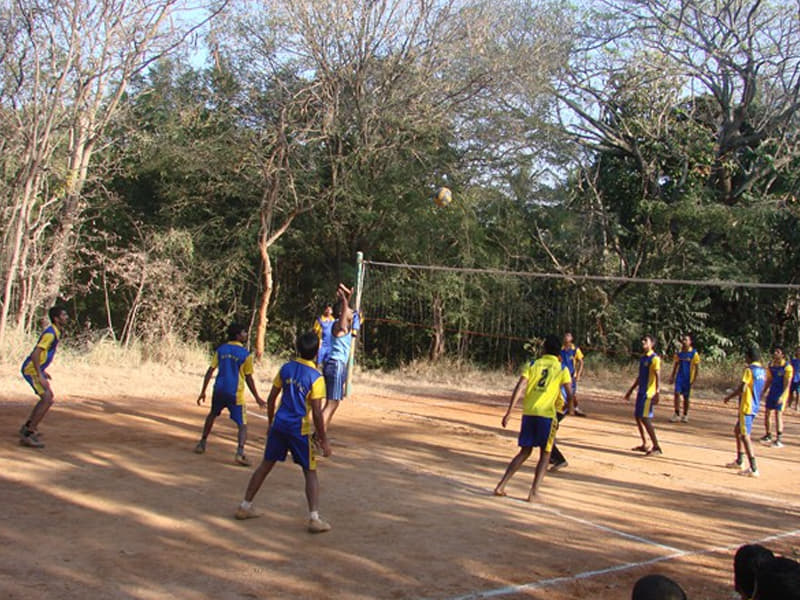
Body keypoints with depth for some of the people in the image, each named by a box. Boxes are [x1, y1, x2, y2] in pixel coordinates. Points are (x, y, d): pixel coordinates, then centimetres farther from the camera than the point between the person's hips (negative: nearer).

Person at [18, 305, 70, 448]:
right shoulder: (50, 333, -20)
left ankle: (27, 427, 30)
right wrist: (40, 376, -28)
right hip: (31, 370, -10)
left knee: (48, 398, 19)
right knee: (48, 399, -16)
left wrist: (43, 371, 24)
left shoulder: (56, 332, 12)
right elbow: (35, 354, -28)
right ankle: (28, 434, -13)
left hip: (36, 369, 10)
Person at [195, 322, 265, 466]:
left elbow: (210, 371, 4)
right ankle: (240, 453, -19)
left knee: (212, 415, 29)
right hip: (235, 393, -4)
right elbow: (249, 379, -3)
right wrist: (257, 398, 5)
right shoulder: (245, 354, -6)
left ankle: (202, 444, 35)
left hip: (219, 390, 5)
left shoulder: (220, 350, 5)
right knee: (242, 425, -1)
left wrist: (203, 391, 11)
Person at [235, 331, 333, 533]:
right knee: (310, 472, 5)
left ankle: (245, 507, 24)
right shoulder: (316, 378, -12)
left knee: (265, 465, 18)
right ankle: (314, 518, -3)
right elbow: (317, 413, -14)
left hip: (279, 424, 5)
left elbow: (271, 399, 7)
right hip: (300, 429, -5)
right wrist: (323, 440, -6)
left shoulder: (286, 368, 3)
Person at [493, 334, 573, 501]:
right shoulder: (562, 369, 6)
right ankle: (533, 493, 0)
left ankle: (501, 486, 9)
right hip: (547, 414, -3)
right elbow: (570, 395, 1)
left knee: (525, 451, 17)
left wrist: (509, 412, -6)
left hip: (528, 412, 3)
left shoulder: (532, 365, 9)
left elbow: (519, 388, -3)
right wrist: (570, 409, 22)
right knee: (545, 455, 12)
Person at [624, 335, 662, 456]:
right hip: (641, 392, 9)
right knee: (637, 417, 12)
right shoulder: (643, 358, 14)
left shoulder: (654, 358, -13)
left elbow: (658, 377, -21)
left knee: (645, 419, -12)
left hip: (648, 393, -9)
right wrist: (631, 390, 26)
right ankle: (644, 445, 21)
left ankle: (657, 448, -7)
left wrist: (657, 393, -31)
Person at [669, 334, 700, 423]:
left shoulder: (694, 353, -7)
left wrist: (694, 379, -10)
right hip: (679, 377, 3)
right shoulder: (679, 353, 4)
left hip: (688, 378, -3)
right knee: (677, 393, -10)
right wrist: (672, 377, 10)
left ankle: (685, 415, 21)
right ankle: (677, 415, -6)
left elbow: (697, 367, -5)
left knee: (686, 396, 7)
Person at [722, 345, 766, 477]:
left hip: (746, 407, -9)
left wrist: (729, 396, -5)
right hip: (755, 406, 9)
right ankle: (739, 461, 30)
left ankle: (753, 469, -13)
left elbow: (742, 388, -19)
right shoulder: (762, 371, 11)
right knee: (737, 430, 22)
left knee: (745, 436, -9)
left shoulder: (749, 369, -15)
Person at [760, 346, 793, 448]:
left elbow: (787, 383, -15)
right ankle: (768, 435, 26)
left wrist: (782, 396, -23)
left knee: (778, 414, -11)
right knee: (767, 413, 10)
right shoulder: (770, 365, 6)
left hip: (781, 393, -7)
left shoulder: (787, 367, -13)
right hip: (771, 392, 7)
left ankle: (779, 439, -7)